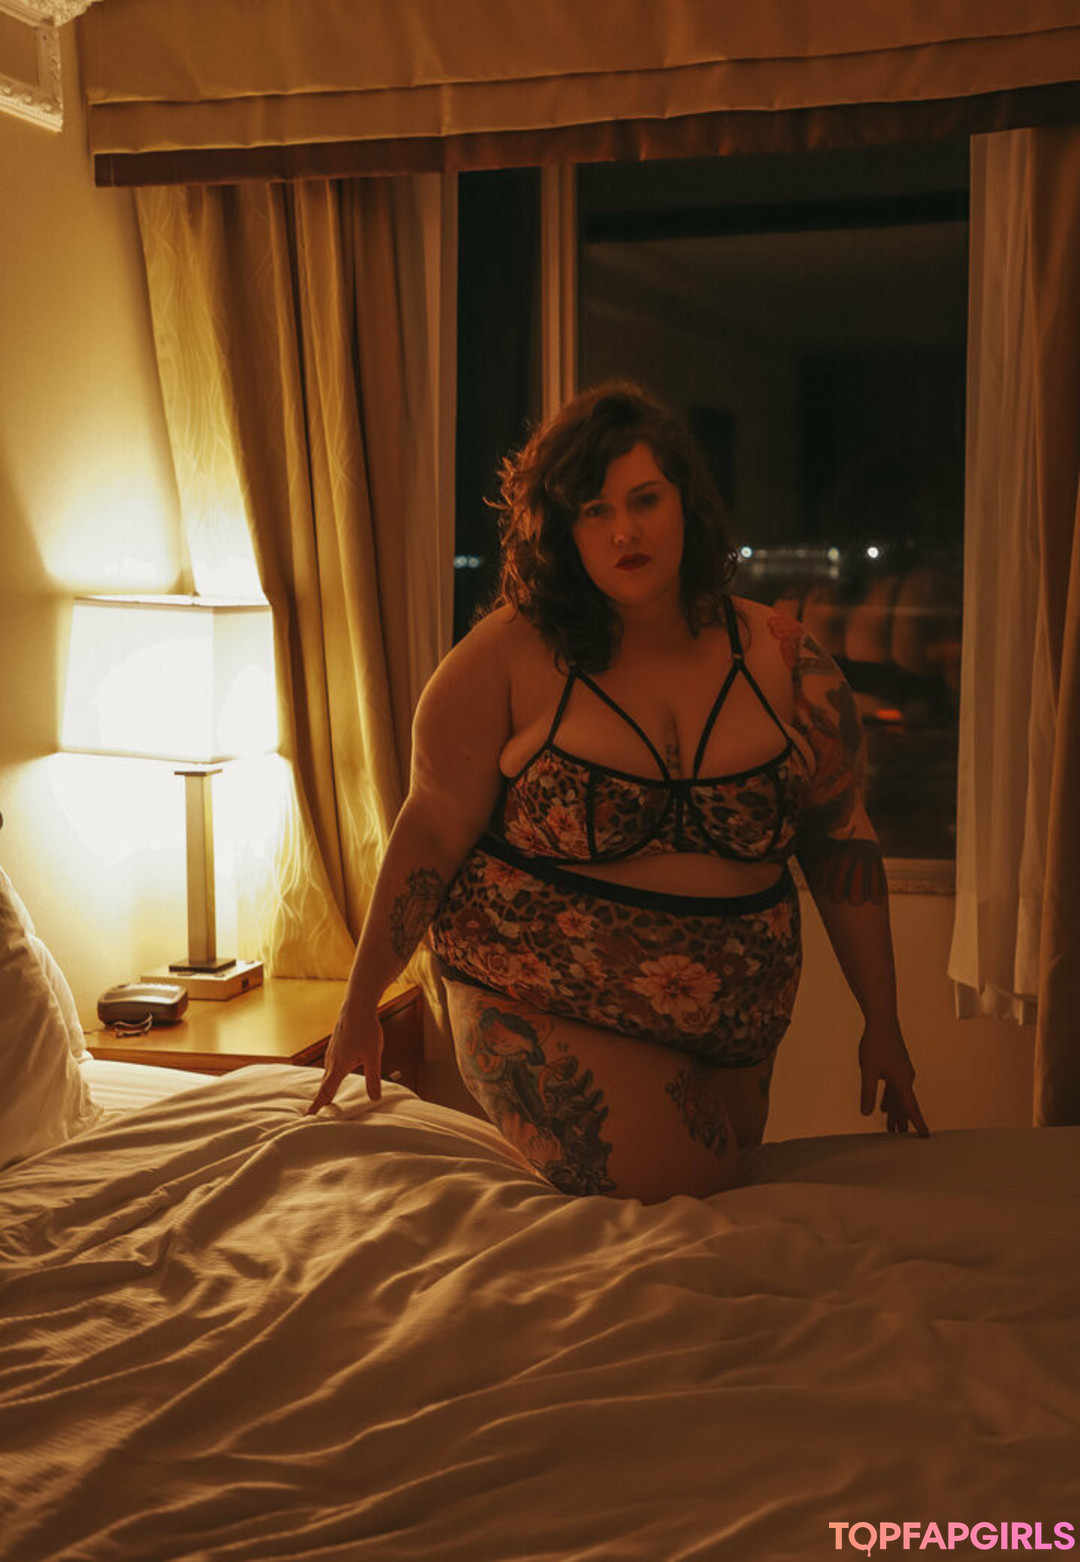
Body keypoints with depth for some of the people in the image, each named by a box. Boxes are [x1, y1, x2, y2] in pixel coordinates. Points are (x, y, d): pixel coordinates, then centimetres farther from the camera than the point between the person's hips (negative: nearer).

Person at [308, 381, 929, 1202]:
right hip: (547, 1010, -4)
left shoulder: (785, 662, -1)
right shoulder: (510, 656, -10)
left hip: (734, 1030, 5)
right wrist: (360, 1007, -3)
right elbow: (432, 832, -7)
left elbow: (842, 841, 4)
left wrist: (883, 1025, 6)